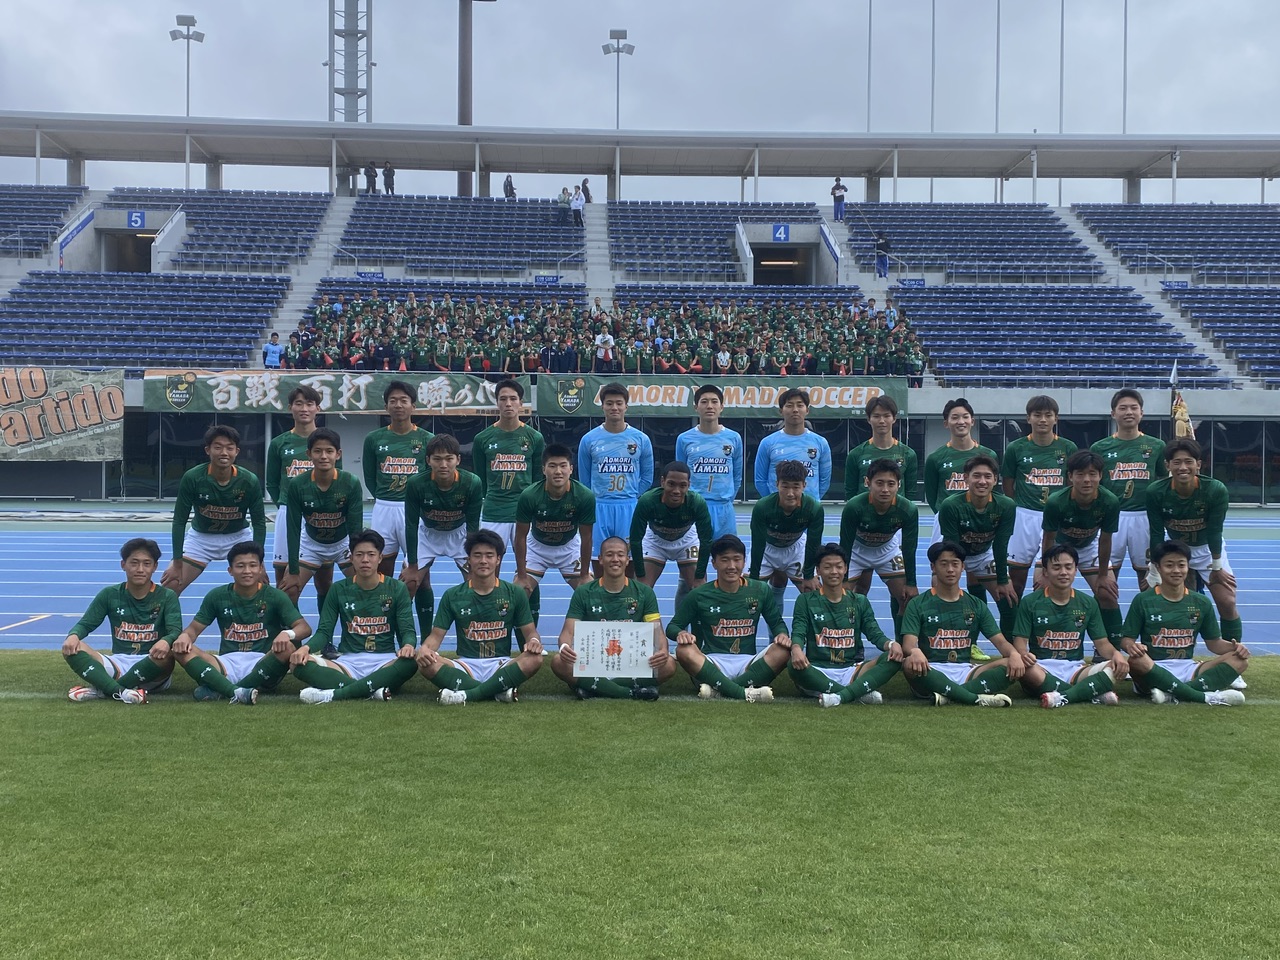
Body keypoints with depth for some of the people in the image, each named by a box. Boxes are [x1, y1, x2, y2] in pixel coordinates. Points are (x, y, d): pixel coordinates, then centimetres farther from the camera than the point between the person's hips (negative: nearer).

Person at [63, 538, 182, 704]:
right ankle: (120, 692, -40)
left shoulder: (167, 597, 2)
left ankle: (101, 690, -26)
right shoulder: (109, 594, 8)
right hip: (117, 664, 3)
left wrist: (165, 641, -35)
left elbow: (175, 631, -10)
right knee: (71, 648, -21)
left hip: (151, 669, -2)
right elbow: (85, 624, 8)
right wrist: (73, 635, -18)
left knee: (167, 655, -37)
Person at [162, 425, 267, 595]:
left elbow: (259, 522, -12)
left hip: (237, 538, 0)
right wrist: (177, 564, -17)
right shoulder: (192, 478, -24)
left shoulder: (249, 481, -22)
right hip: (200, 537, 0)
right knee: (169, 587, -8)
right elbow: (179, 521, -17)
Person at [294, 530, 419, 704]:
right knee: (300, 663, -26)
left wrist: (408, 645, -26)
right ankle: (374, 690, -37)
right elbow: (324, 632, 4)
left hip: (385, 662, -1)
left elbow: (407, 631, 0)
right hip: (347, 661, 1)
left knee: (411, 661, -36)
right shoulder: (339, 590, 8)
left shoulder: (397, 589, 5)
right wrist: (306, 647, -20)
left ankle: (335, 694, -35)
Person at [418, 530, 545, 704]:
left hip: (502, 666, 0)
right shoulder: (452, 595, 5)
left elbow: (530, 632, 6)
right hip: (465, 665, 0)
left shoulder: (514, 593, 5)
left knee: (535, 658, -31)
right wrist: (425, 649, -21)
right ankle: (499, 691, -29)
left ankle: (468, 695, -30)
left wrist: (534, 640, -19)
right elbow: (436, 635, 3)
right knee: (426, 664, -29)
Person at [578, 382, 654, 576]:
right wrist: (594, 503, 8)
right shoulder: (589, 440, 3)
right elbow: (584, 480, 10)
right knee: (599, 561, 3)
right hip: (598, 509, 0)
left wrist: (630, 498, 5)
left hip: (629, 509, 0)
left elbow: (647, 478, 11)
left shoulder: (641, 439, 4)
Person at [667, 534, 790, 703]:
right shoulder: (699, 596, 3)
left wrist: (782, 634, -10)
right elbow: (672, 626, 7)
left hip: (748, 663, 2)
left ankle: (717, 688, -32)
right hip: (711, 664, -1)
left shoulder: (760, 591, 8)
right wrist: (681, 633, -18)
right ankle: (746, 693, -41)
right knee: (684, 651, -31)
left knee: (784, 649, -25)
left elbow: (777, 623, 15)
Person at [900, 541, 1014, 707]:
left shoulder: (976, 605, 16)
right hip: (931, 673, -3)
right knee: (910, 664, -36)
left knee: (1010, 665, -22)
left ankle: (947, 696, -34)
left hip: (966, 672, 3)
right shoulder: (918, 605, 6)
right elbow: (908, 645, -7)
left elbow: (1001, 642, 7)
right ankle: (977, 698, -37)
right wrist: (915, 652, -33)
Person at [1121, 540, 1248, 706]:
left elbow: (1214, 642, 15)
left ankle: (1172, 694, -33)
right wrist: (1131, 646, -24)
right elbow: (1126, 639, 0)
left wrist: (1234, 646, -7)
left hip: (1187, 669, 4)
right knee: (1136, 661, -37)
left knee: (1240, 660, -17)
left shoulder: (1201, 603, 11)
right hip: (1153, 671, -4)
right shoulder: (1143, 600, 1)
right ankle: (1206, 696, -33)